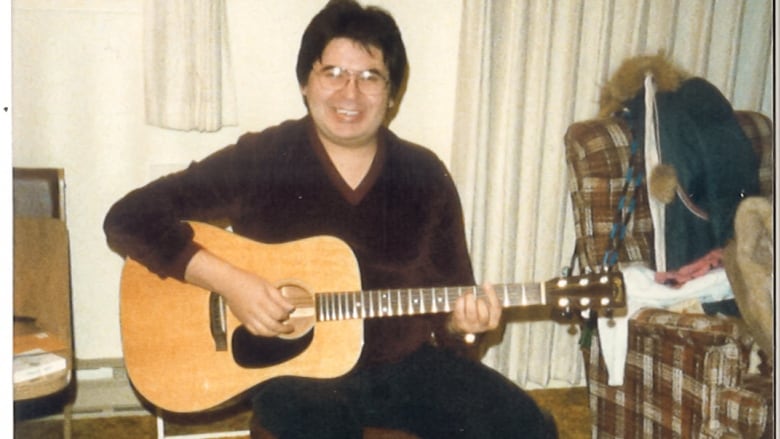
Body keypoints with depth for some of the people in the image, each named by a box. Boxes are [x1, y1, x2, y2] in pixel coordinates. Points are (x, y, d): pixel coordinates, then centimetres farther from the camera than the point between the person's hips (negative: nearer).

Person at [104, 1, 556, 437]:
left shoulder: (426, 176, 2)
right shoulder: (258, 160, -7)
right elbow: (130, 217, -8)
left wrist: (461, 321, -16)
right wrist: (228, 281, -20)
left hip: (404, 362, 4)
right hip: (295, 367, -3)